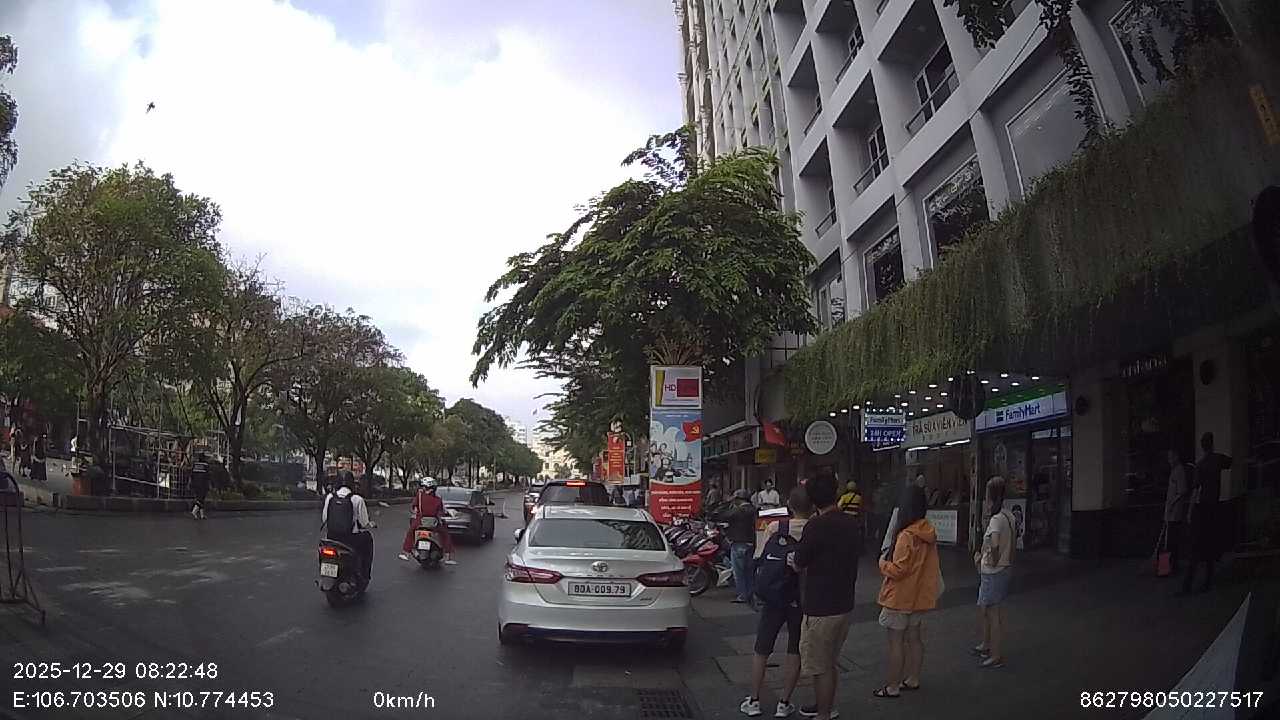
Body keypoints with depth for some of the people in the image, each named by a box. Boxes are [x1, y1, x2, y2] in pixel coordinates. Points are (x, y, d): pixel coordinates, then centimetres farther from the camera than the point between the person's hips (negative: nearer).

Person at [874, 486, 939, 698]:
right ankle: (913, 680, 30)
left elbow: (898, 570, -23)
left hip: (900, 599, -8)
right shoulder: (929, 534, 3)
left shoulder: (907, 536, -24)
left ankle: (892, 687, 9)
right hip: (920, 597, 8)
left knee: (896, 642, 1)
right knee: (914, 639, 18)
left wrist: (882, 563, -6)